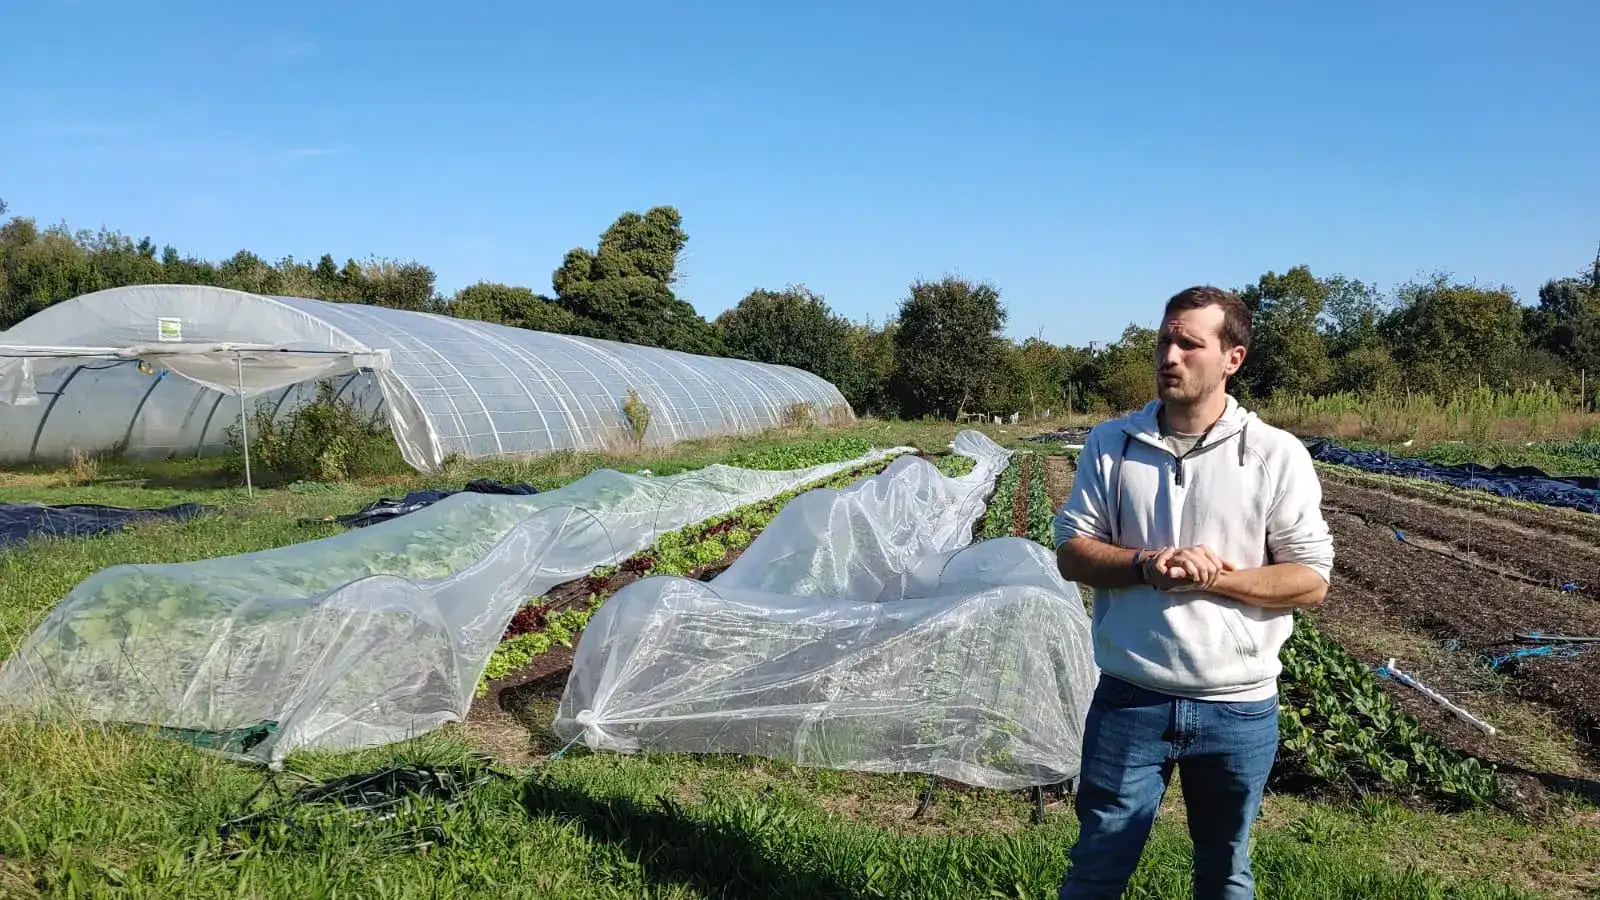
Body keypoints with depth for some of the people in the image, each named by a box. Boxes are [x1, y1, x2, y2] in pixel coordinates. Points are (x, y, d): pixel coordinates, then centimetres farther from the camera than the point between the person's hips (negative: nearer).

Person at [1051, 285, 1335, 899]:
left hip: (1239, 710, 0)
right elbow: (1071, 552, 0)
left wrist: (1213, 577, -20)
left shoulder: (1278, 456, -6)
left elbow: (1312, 579, -6)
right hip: (1129, 700, 1)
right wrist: (1147, 566, -18)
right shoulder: (1109, 444, 0)